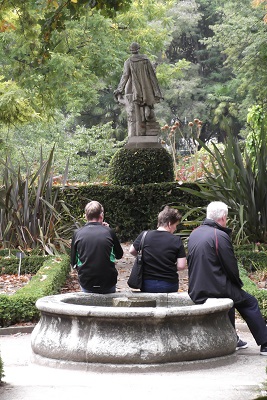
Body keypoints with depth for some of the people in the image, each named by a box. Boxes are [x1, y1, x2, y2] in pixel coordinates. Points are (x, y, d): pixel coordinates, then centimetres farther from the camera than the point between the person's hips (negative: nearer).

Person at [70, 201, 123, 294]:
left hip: (86, 284, 1)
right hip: (108, 283, 0)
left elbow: (73, 262, 3)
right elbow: (119, 255, 11)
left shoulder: (77, 233, -4)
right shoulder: (109, 232, -6)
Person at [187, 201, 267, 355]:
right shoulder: (220, 236, -17)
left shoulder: (194, 234, 8)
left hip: (196, 292, 8)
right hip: (216, 289, -8)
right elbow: (231, 266, -13)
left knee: (235, 295, 32)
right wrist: (238, 283, 8)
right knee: (250, 302, 9)